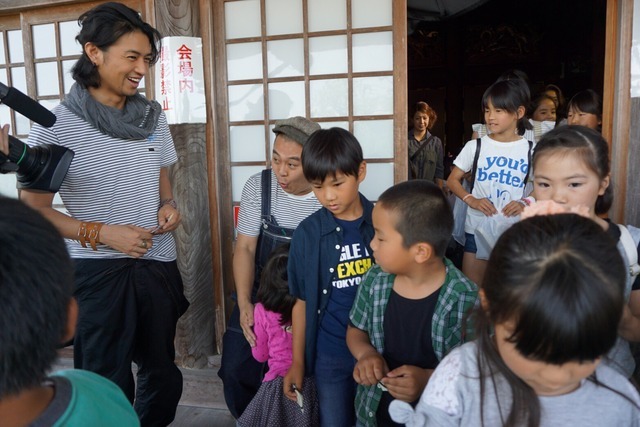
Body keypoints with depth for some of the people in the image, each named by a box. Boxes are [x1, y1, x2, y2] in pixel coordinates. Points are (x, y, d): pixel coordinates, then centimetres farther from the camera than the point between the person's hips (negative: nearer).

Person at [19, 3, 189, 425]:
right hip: (98, 270, -4)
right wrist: (101, 234, -18)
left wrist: (170, 208, -5)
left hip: (158, 264, 5)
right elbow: (33, 209, -6)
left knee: (163, 375, 16)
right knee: (110, 386, 9)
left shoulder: (153, 116, 4)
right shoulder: (55, 125, -11)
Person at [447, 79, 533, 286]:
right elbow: (452, 180, 4)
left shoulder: (531, 150, -1)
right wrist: (471, 200, -13)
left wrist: (526, 203, -15)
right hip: (477, 229, 0)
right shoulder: (475, 146, 0)